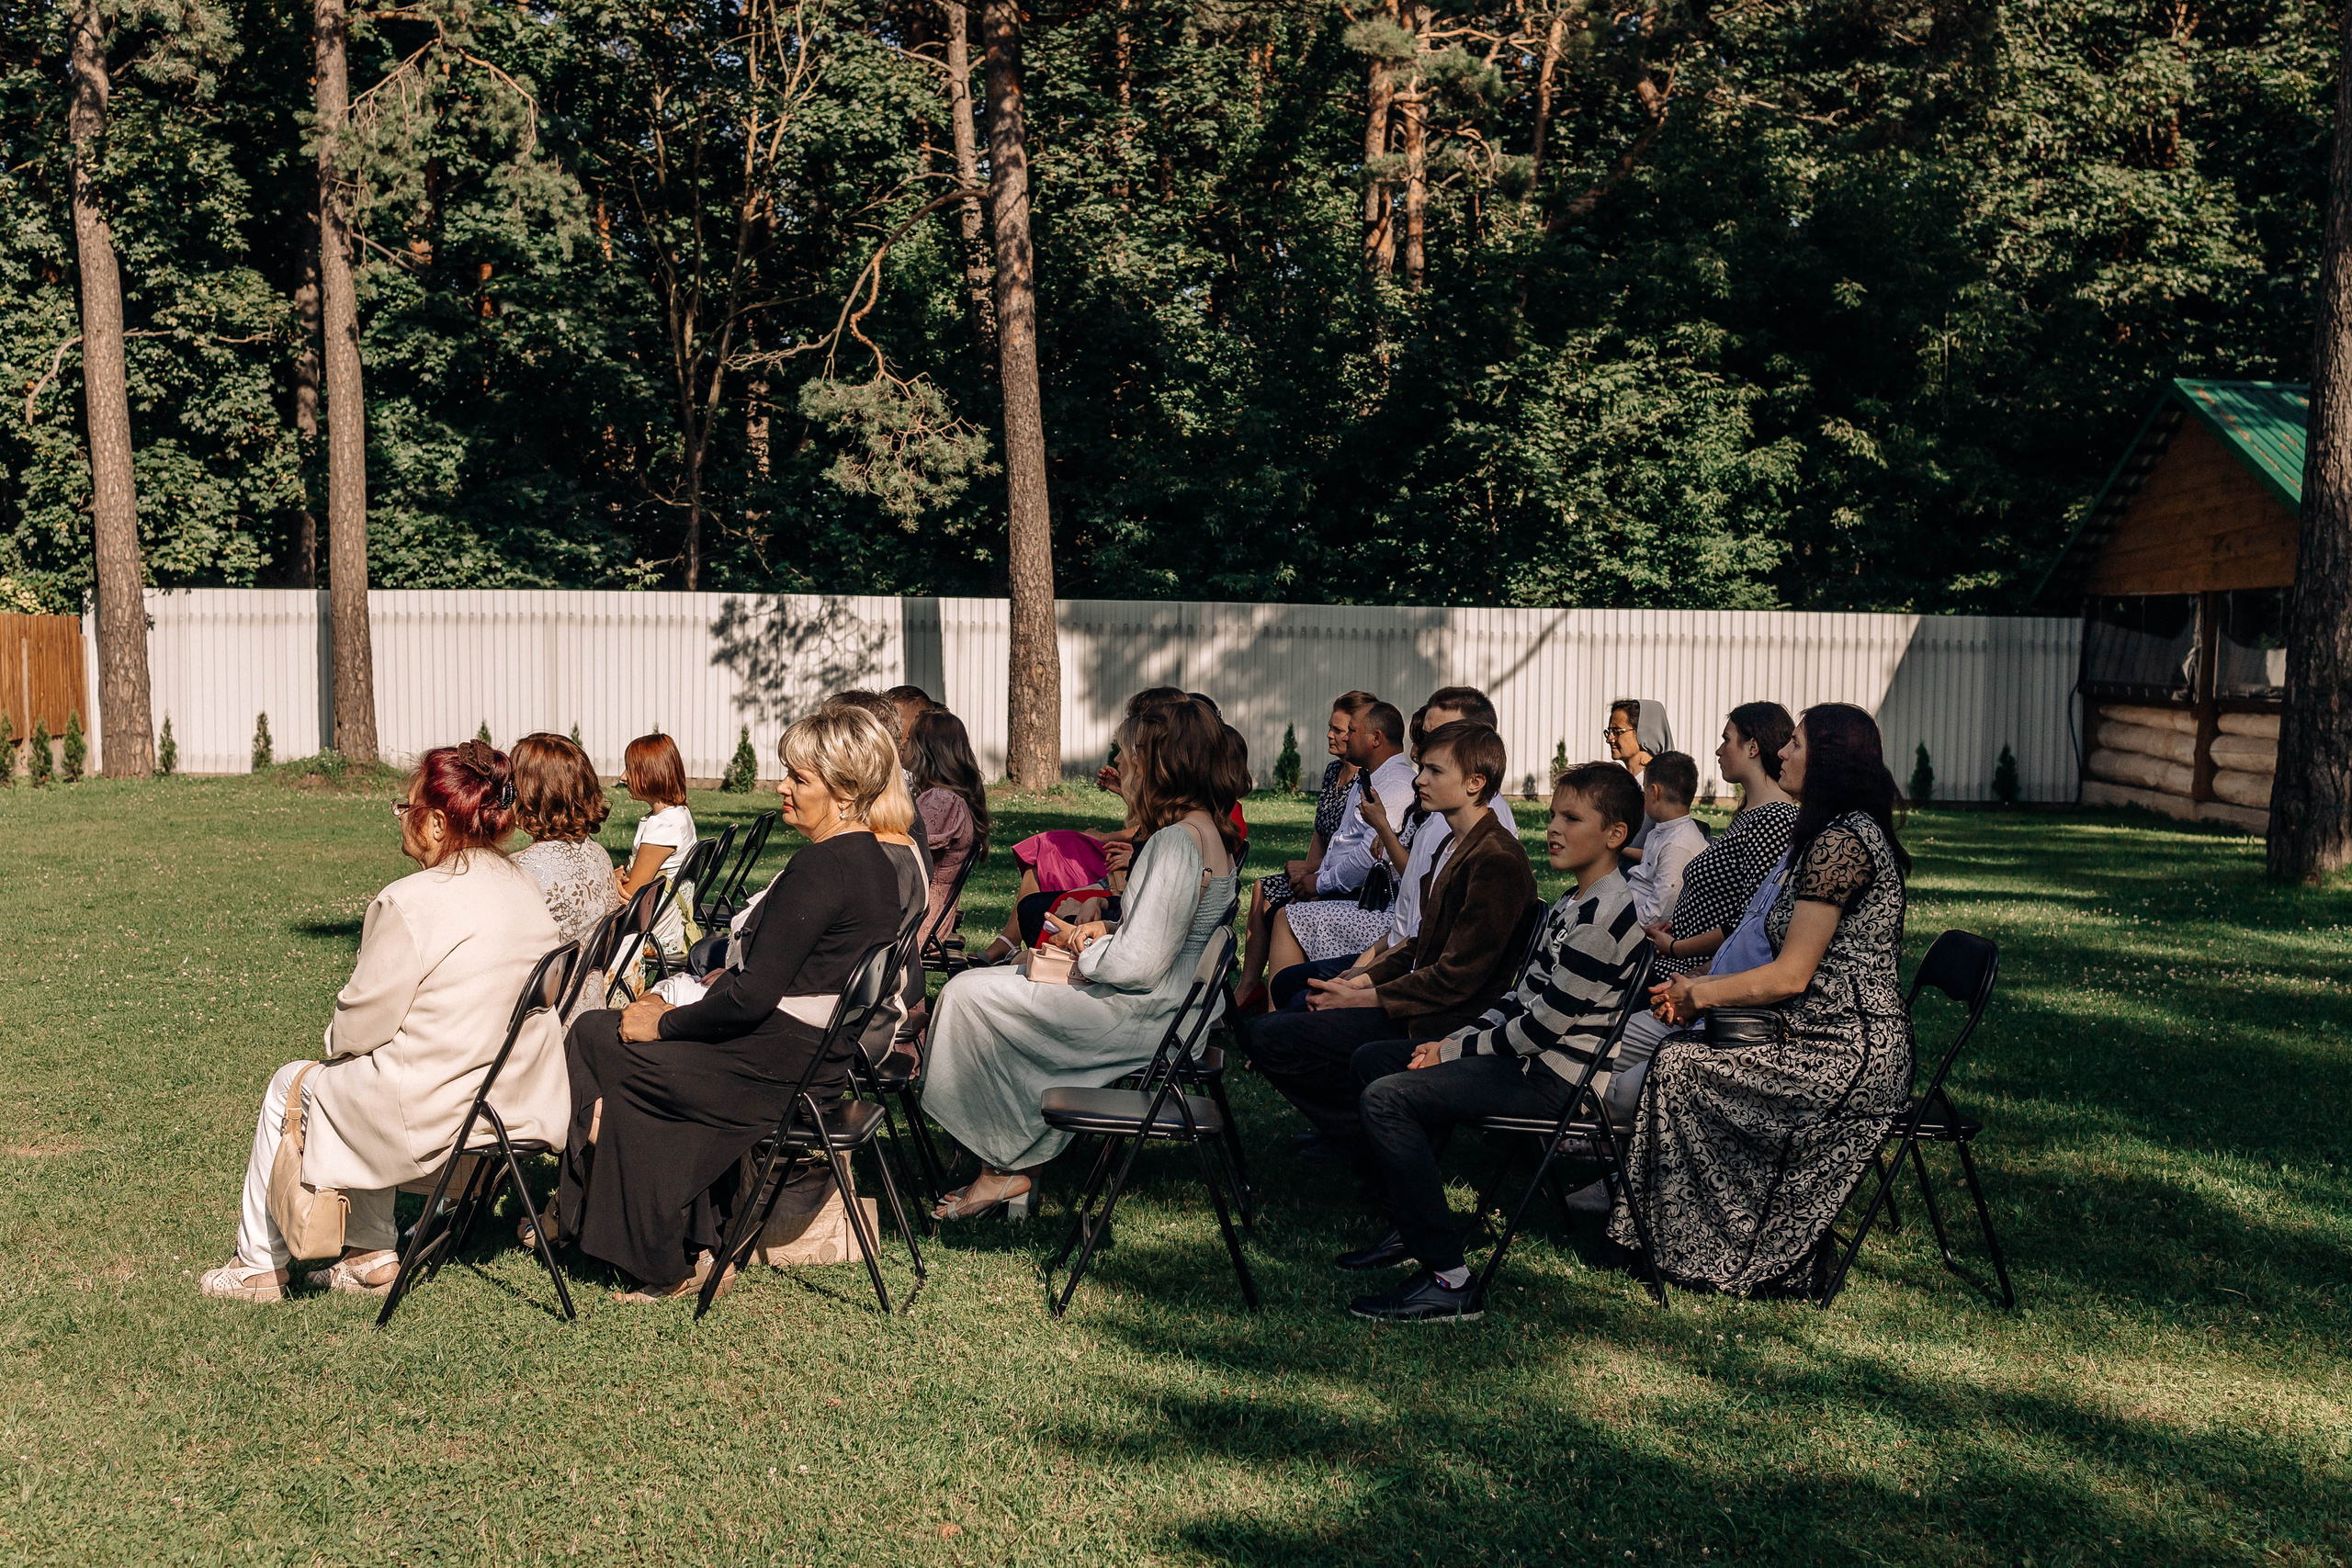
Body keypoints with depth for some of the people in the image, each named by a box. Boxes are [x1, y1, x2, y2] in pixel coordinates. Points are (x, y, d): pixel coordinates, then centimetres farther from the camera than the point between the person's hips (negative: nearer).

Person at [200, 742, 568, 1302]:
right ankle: (370, 1254, 33)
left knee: (292, 1085, 20)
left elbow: (360, 1026, -15)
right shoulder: (524, 889, 3)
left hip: (432, 1111, -7)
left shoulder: (412, 903, -21)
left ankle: (259, 1265, 35)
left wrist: (336, 1041, 9)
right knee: (368, 1075, 32)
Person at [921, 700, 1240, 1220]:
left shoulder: (1176, 841, -22)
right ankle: (1010, 1166, 13)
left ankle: (1004, 1167, 9)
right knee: (986, 988, 15)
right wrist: (1106, 931, 6)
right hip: (1171, 1004, 11)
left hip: (1146, 1015, -11)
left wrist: (1080, 948, -7)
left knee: (970, 997, -4)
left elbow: (1140, 964, -25)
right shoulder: (1208, 828, 9)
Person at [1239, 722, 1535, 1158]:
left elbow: (1457, 977, -21)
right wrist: (1357, 981, 3)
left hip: (1443, 1026, -10)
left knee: (1266, 1036, -16)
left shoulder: (1497, 861, -19)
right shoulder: (1455, 847, 14)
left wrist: (1361, 998, -14)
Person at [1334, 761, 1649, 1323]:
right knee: (1373, 1059, 16)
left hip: (1552, 1079, -11)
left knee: (1387, 1098, -25)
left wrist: (1456, 1050, -11)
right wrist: (1454, 1041, 4)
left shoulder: (1605, 915, -18)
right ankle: (1410, 1229, 17)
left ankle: (1448, 1281, -24)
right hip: (1526, 1056, 11)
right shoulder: (1570, 905, 16)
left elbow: (1545, 1025, -21)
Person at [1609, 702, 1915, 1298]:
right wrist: (1703, 985, 10)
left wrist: (1699, 995, -5)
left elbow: (1791, 976, -19)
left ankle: (1731, 1255, 4)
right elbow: (1805, 970, 19)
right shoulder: (1845, 832, 17)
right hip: (1852, 1050, 10)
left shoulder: (1842, 840, -18)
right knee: (1684, 1051, 8)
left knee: (1678, 1065, -10)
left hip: (1845, 1058, -10)